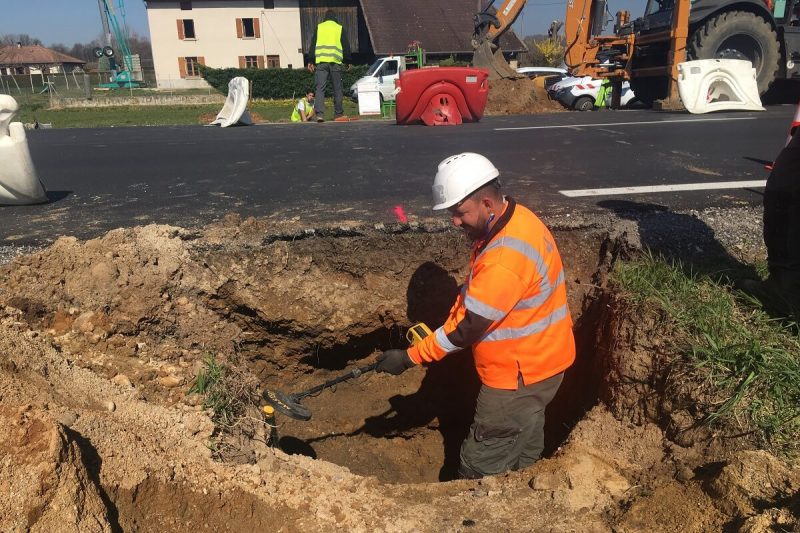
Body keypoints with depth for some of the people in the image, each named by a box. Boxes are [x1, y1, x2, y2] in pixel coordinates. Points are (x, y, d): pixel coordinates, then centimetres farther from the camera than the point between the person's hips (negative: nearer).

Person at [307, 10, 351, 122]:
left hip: (321, 61, 1)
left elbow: (313, 44, 9)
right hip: (335, 61, 0)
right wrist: (348, 61, 17)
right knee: (337, 88, 10)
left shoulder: (318, 27, 12)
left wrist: (311, 61, 10)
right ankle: (338, 113, 14)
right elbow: (346, 46, 10)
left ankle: (319, 113, -17)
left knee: (320, 88, -3)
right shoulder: (340, 28, 10)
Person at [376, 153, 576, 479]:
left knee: (480, 469, 5)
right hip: (536, 362, 10)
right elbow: (470, 294, 8)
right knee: (523, 455, 26)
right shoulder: (508, 223, 1)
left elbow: (470, 327, -27)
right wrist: (439, 341, 1)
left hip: (521, 373, -10)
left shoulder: (507, 255, -32)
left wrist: (409, 358, -18)